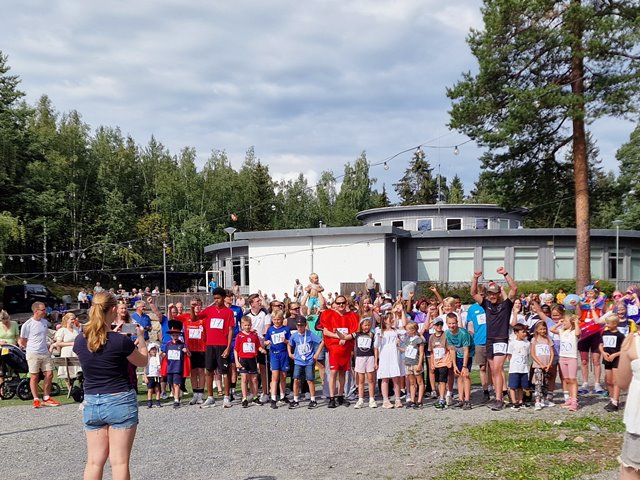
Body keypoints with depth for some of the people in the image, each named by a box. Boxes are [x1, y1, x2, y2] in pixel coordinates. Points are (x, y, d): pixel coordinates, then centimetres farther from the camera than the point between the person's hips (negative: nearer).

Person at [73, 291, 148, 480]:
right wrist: (141, 337, 17)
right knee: (119, 462, 0)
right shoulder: (120, 340, -15)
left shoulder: (80, 341, -2)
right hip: (120, 401, -4)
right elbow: (142, 361, 2)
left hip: (92, 403, 5)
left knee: (94, 461, 10)